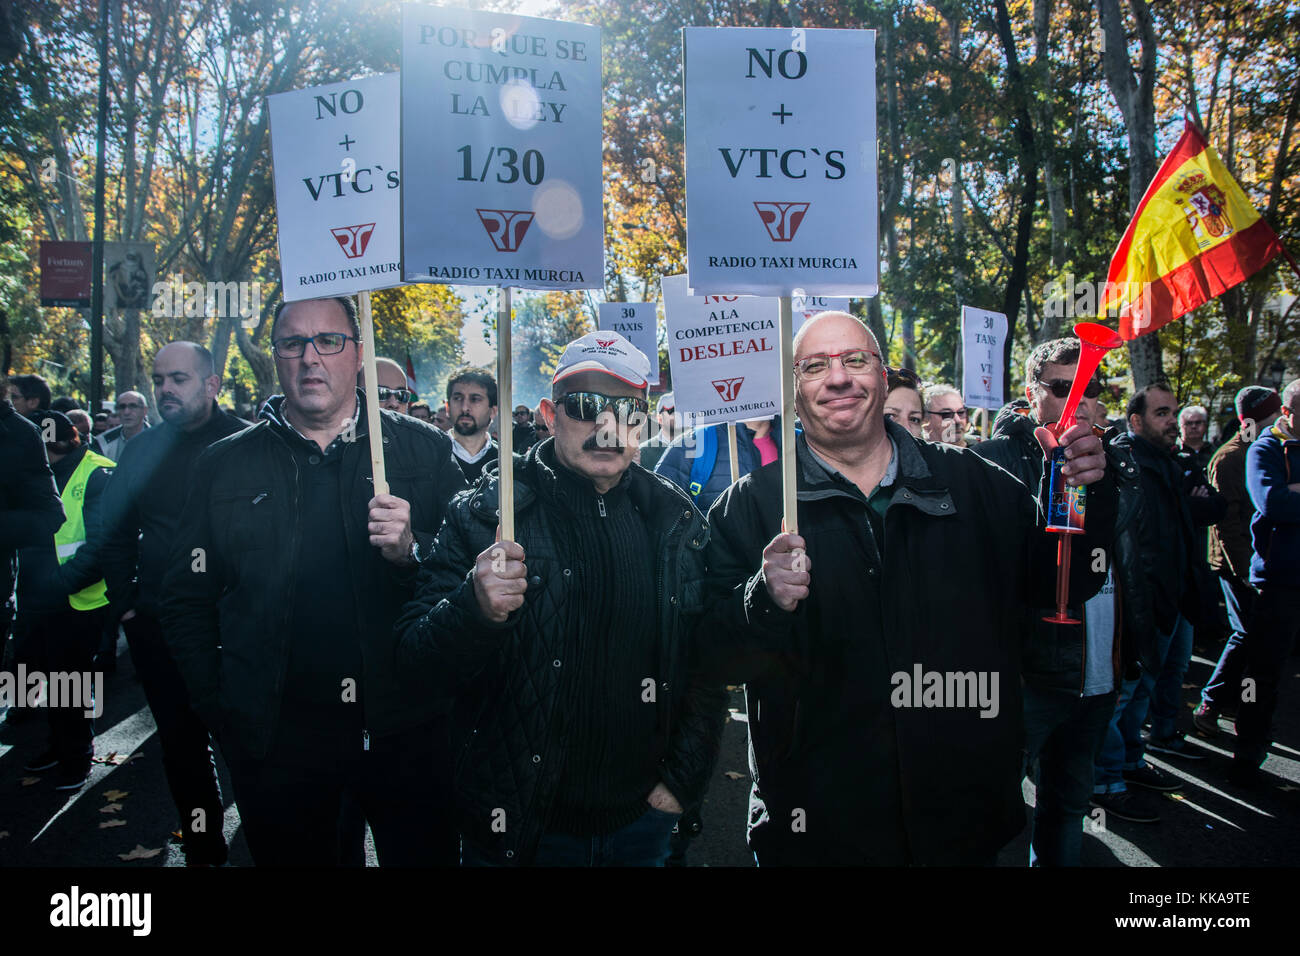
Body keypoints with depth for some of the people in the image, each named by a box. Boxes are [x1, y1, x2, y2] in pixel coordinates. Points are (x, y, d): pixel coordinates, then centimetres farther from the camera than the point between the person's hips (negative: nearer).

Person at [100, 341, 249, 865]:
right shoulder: (141, 450, 9)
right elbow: (117, 533, 15)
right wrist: (125, 605, 9)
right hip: (158, 627, 5)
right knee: (181, 744, 12)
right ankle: (203, 850, 27)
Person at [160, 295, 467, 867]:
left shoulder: (424, 450, 1)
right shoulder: (225, 466, 5)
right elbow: (186, 603, 7)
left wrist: (413, 551, -21)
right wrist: (221, 711, 1)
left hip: (405, 733, -1)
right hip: (275, 747, 1)